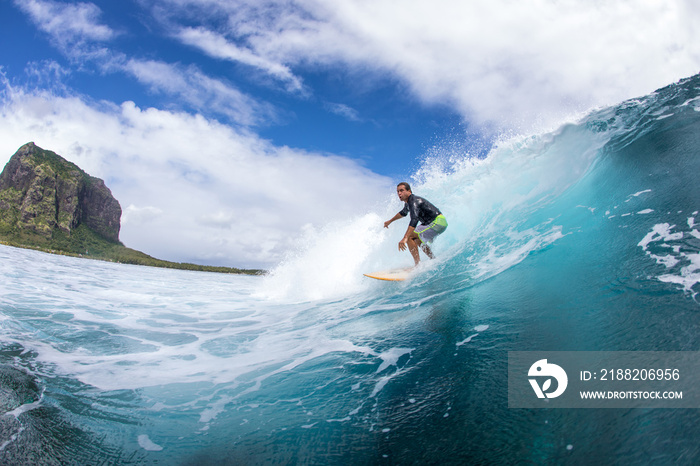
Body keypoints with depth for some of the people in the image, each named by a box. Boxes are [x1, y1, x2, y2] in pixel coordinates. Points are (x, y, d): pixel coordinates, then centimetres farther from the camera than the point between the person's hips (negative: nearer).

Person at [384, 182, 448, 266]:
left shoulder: (414, 201, -20)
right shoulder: (408, 202, 11)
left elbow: (414, 220, -36)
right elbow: (403, 213, 34)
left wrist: (405, 238, -45)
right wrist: (390, 221, 45)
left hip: (438, 222, -10)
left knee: (410, 237, -16)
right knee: (418, 240, 24)